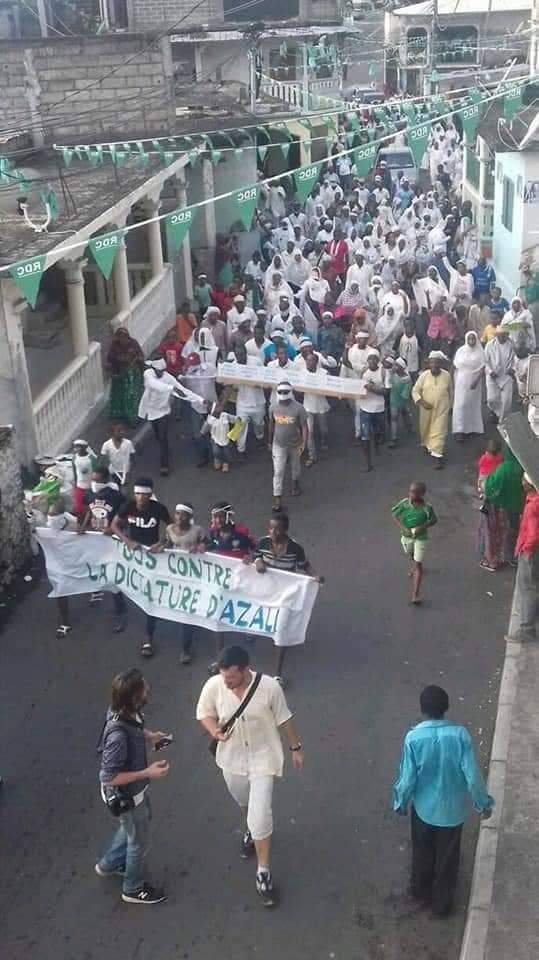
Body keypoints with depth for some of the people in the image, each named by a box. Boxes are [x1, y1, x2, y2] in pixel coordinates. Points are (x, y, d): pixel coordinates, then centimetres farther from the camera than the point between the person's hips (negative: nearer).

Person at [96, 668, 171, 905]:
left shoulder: (127, 711, -16)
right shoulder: (118, 734, -41)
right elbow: (109, 777, -31)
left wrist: (149, 736, -8)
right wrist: (148, 773, -30)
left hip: (135, 788, 8)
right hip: (126, 794, -8)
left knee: (141, 821, 33)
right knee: (139, 841, 16)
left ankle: (108, 864, 55)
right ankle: (133, 889, 43)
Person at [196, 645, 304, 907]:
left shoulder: (269, 687, -26)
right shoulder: (213, 686, -22)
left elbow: (284, 719, -10)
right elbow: (204, 713, -3)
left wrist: (296, 747, 2)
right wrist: (214, 730, -24)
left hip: (263, 757, -3)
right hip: (232, 757, 3)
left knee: (261, 814, -6)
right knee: (243, 802, 27)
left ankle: (263, 872, 13)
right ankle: (249, 830, 60)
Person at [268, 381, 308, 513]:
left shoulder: (298, 408, -20)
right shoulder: (273, 407, -10)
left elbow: (304, 427, -14)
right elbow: (271, 424, 5)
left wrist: (304, 443, -22)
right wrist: (269, 441, 12)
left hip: (295, 444, 0)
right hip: (279, 445, 1)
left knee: (295, 466, 23)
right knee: (278, 471, -5)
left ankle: (295, 484, 53)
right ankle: (277, 499, -3)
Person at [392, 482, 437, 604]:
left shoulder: (426, 507, -22)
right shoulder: (405, 503, -19)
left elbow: (434, 520, -6)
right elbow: (395, 514, -7)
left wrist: (422, 527, -22)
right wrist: (403, 528, -18)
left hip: (421, 538, -3)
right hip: (407, 536, 3)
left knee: (418, 564, -6)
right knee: (410, 555, 29)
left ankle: (415, 595, -8)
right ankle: (414, 566, 67)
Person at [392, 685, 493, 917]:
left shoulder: (413, 737, -22)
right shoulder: (460, 734, -22)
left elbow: (407, 778, -15)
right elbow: (472, 775, -18)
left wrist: (400, 803, 4)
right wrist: (483, 803, -1)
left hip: (423, 807, 0)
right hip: (452, 809, 0)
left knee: (422, 853, 26)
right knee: (447, 858, 21)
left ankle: (421, 891, 47)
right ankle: (442, 904, 37)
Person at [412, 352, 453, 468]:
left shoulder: (447, 375, -8)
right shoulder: (424, 375, -10)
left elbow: (450, 392, 7)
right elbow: (415, 391, -6)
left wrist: (449, 406, 13)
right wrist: (422, 402, -19)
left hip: (441, 409, -2)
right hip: (426, 409, 2)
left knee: (439, 432, -6)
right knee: (425, 430, 19)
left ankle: (437, 456, -2)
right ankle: (428, 445, 48)